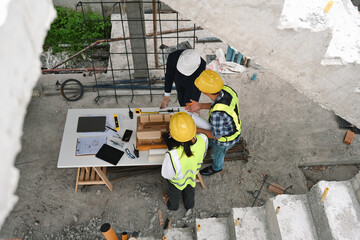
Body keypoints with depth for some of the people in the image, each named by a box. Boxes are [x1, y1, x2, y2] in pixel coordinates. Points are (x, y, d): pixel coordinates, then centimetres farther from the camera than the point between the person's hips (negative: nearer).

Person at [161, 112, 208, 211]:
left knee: (174, 194, 34)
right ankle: (189, 205, 69)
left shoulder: (172, 156, -49)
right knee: (190, 191, 37)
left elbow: (166, 175, -26)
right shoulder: (203, 139, -38)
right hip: (193, 175, 3)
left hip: (177, 180, -3)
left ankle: (173, 205, 67)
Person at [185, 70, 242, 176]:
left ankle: (216, 167, 62)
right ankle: (209, 144, 73)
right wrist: (200, 106, -10)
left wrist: (198, 130, -15)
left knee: (217, 153, 28)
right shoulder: (225, 89, -28)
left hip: (226, 137, -6)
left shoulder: (217, 114, -48)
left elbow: (216, 135, -27)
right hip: (232, 126, 6)